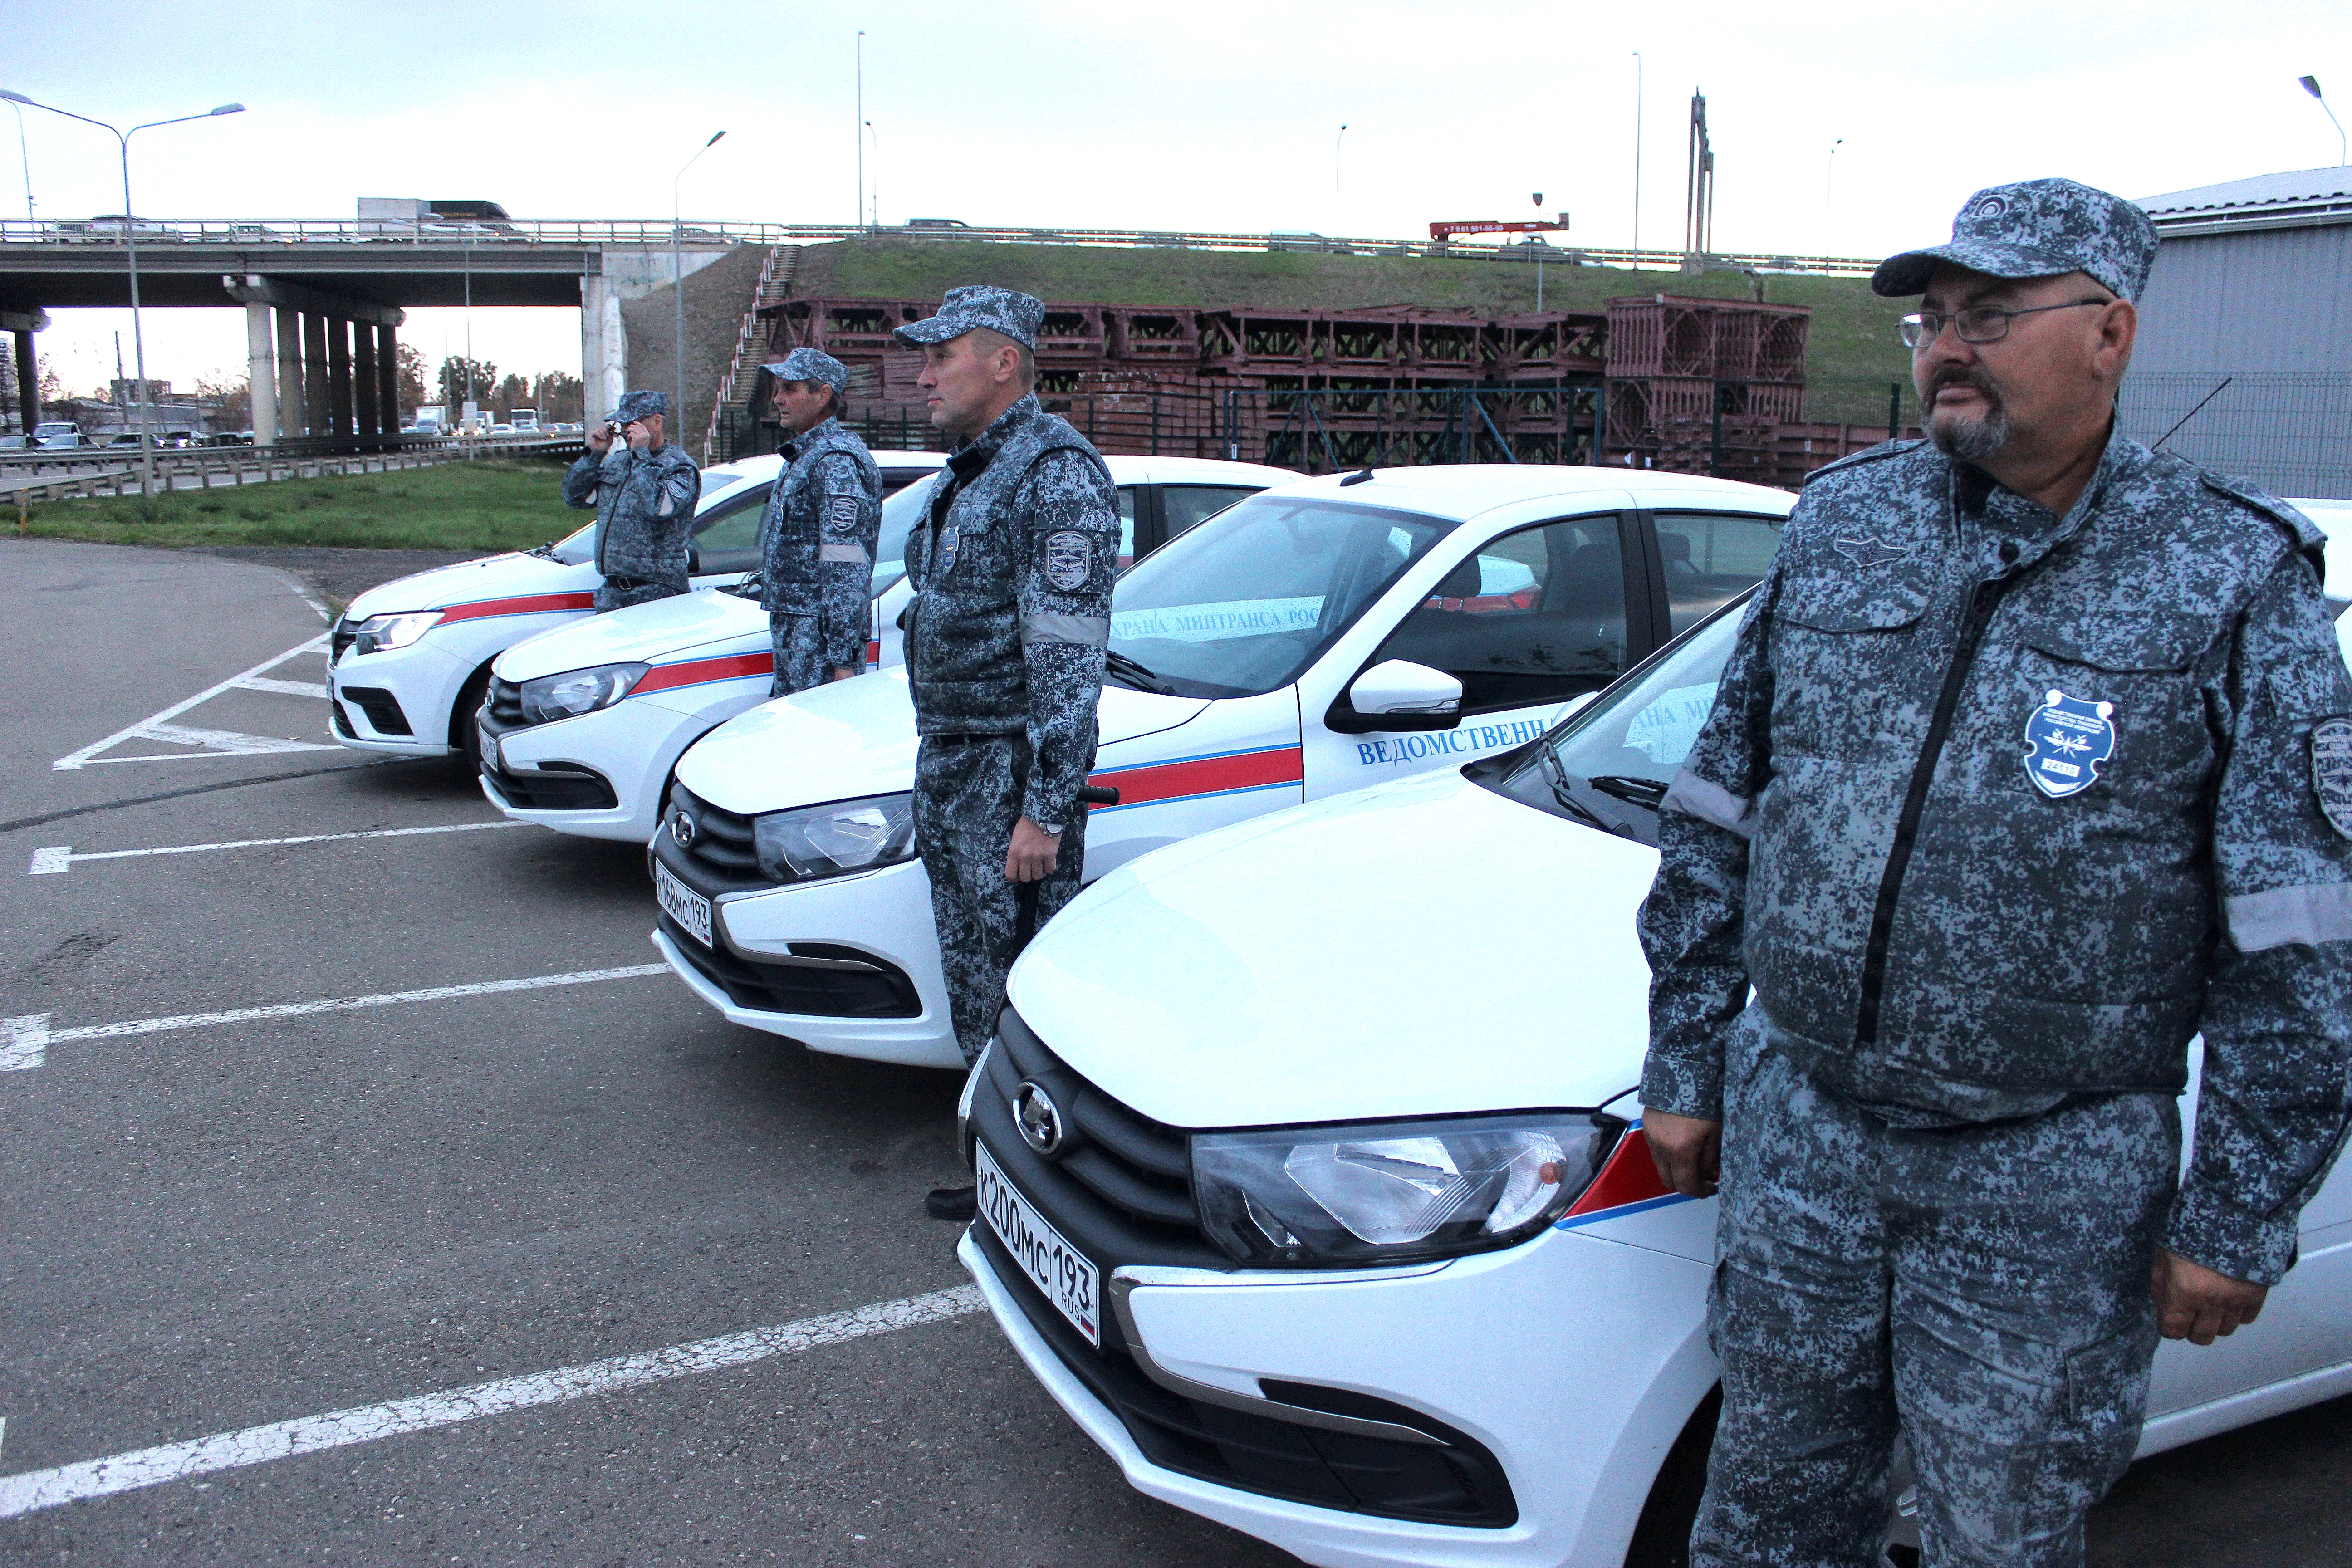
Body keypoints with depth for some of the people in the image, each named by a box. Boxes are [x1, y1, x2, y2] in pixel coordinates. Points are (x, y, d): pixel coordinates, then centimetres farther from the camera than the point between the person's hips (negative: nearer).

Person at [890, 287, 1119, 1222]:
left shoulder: (1057, 475, -15)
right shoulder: (968, 473, 16)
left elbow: (1068, 659, -20)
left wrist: (1045, 810, -23)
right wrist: (937, 762, 20)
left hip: (1011, 772, -10)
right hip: (948, 762, 10)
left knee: (1024, 992, -3)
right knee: (975, 984, 17)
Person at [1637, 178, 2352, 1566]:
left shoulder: (2233, 578, -6)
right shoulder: (1840, 525, 3)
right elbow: (1718, 818, 7)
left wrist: (2240, 1218, -7)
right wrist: (1685, 1066, 7)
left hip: (2047, 1186, -3)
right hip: (1795, 1127, 3)